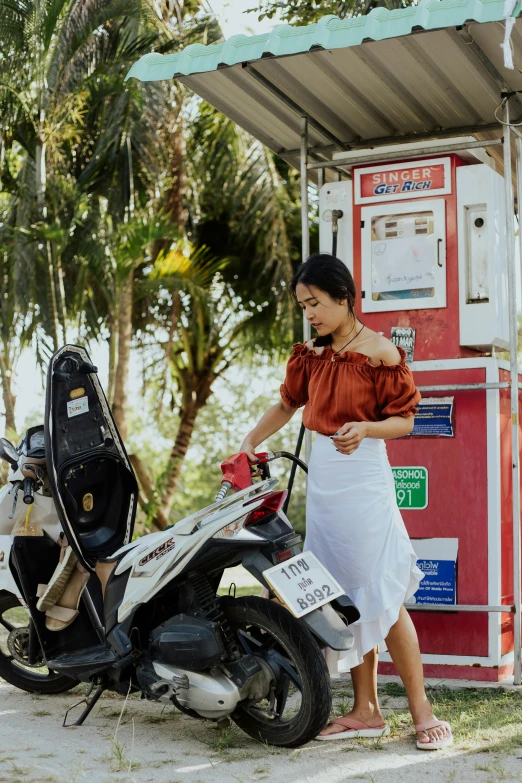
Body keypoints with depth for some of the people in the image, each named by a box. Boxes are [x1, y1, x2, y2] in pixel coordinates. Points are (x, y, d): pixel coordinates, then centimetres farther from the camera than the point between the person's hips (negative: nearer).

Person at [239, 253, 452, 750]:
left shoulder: (380, 353, -8)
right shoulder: (312, 356, 10)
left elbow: (405, 420, -6)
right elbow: (287, 403, 22)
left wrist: (365, 429, -24)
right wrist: (247, 444, 15)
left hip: (363, 481, -6)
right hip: (321, 482, 6)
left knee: (383, 599, -8)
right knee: (344, 598, 8)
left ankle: (422, 711, 1)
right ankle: (366, 710, 16)